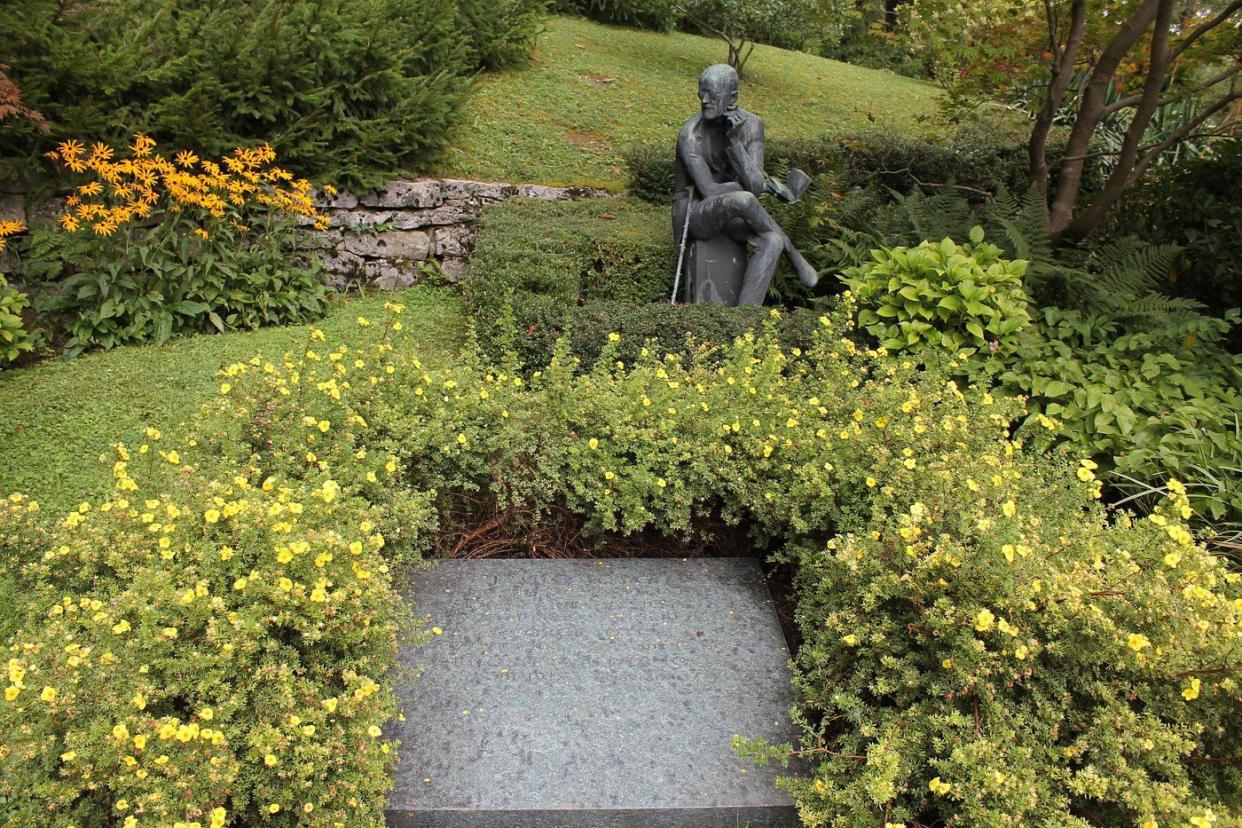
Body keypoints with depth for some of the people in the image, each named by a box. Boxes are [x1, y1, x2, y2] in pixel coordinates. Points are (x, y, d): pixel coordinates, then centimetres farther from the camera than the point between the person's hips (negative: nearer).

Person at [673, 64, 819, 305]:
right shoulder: (690, 134, -21)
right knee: (742, 200, -37)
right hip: (693, 214, -5)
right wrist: (767, 183, -16)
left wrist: (734, 140, -30)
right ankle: (792, 252, -9)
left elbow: (754, 185, -19)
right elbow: (710, 192, -26)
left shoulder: (751, 125, -9)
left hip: (730, 214, 5)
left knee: (772, 242, -26)